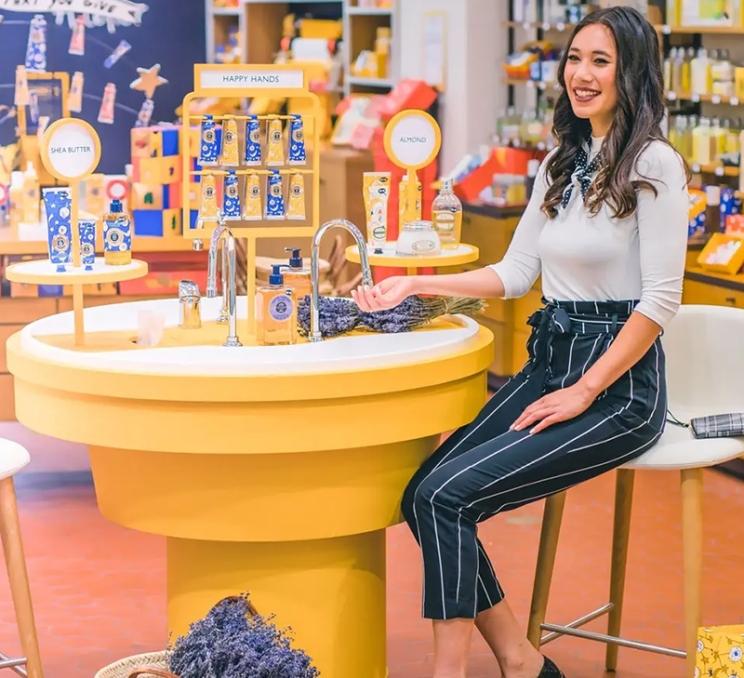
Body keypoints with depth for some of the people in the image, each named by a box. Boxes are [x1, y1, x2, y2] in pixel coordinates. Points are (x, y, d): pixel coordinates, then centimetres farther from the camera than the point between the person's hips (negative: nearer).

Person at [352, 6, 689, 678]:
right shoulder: (561, 162, 15)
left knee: (447, 496, -22)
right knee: (422, 492, -10)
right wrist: (416, 285, 6)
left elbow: (660, 300, -14)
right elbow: (516, 272, 17)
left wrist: (583, 393, -16)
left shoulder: (654, 164, -10)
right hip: (546, 364, 8)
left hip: (618, 385, -8)